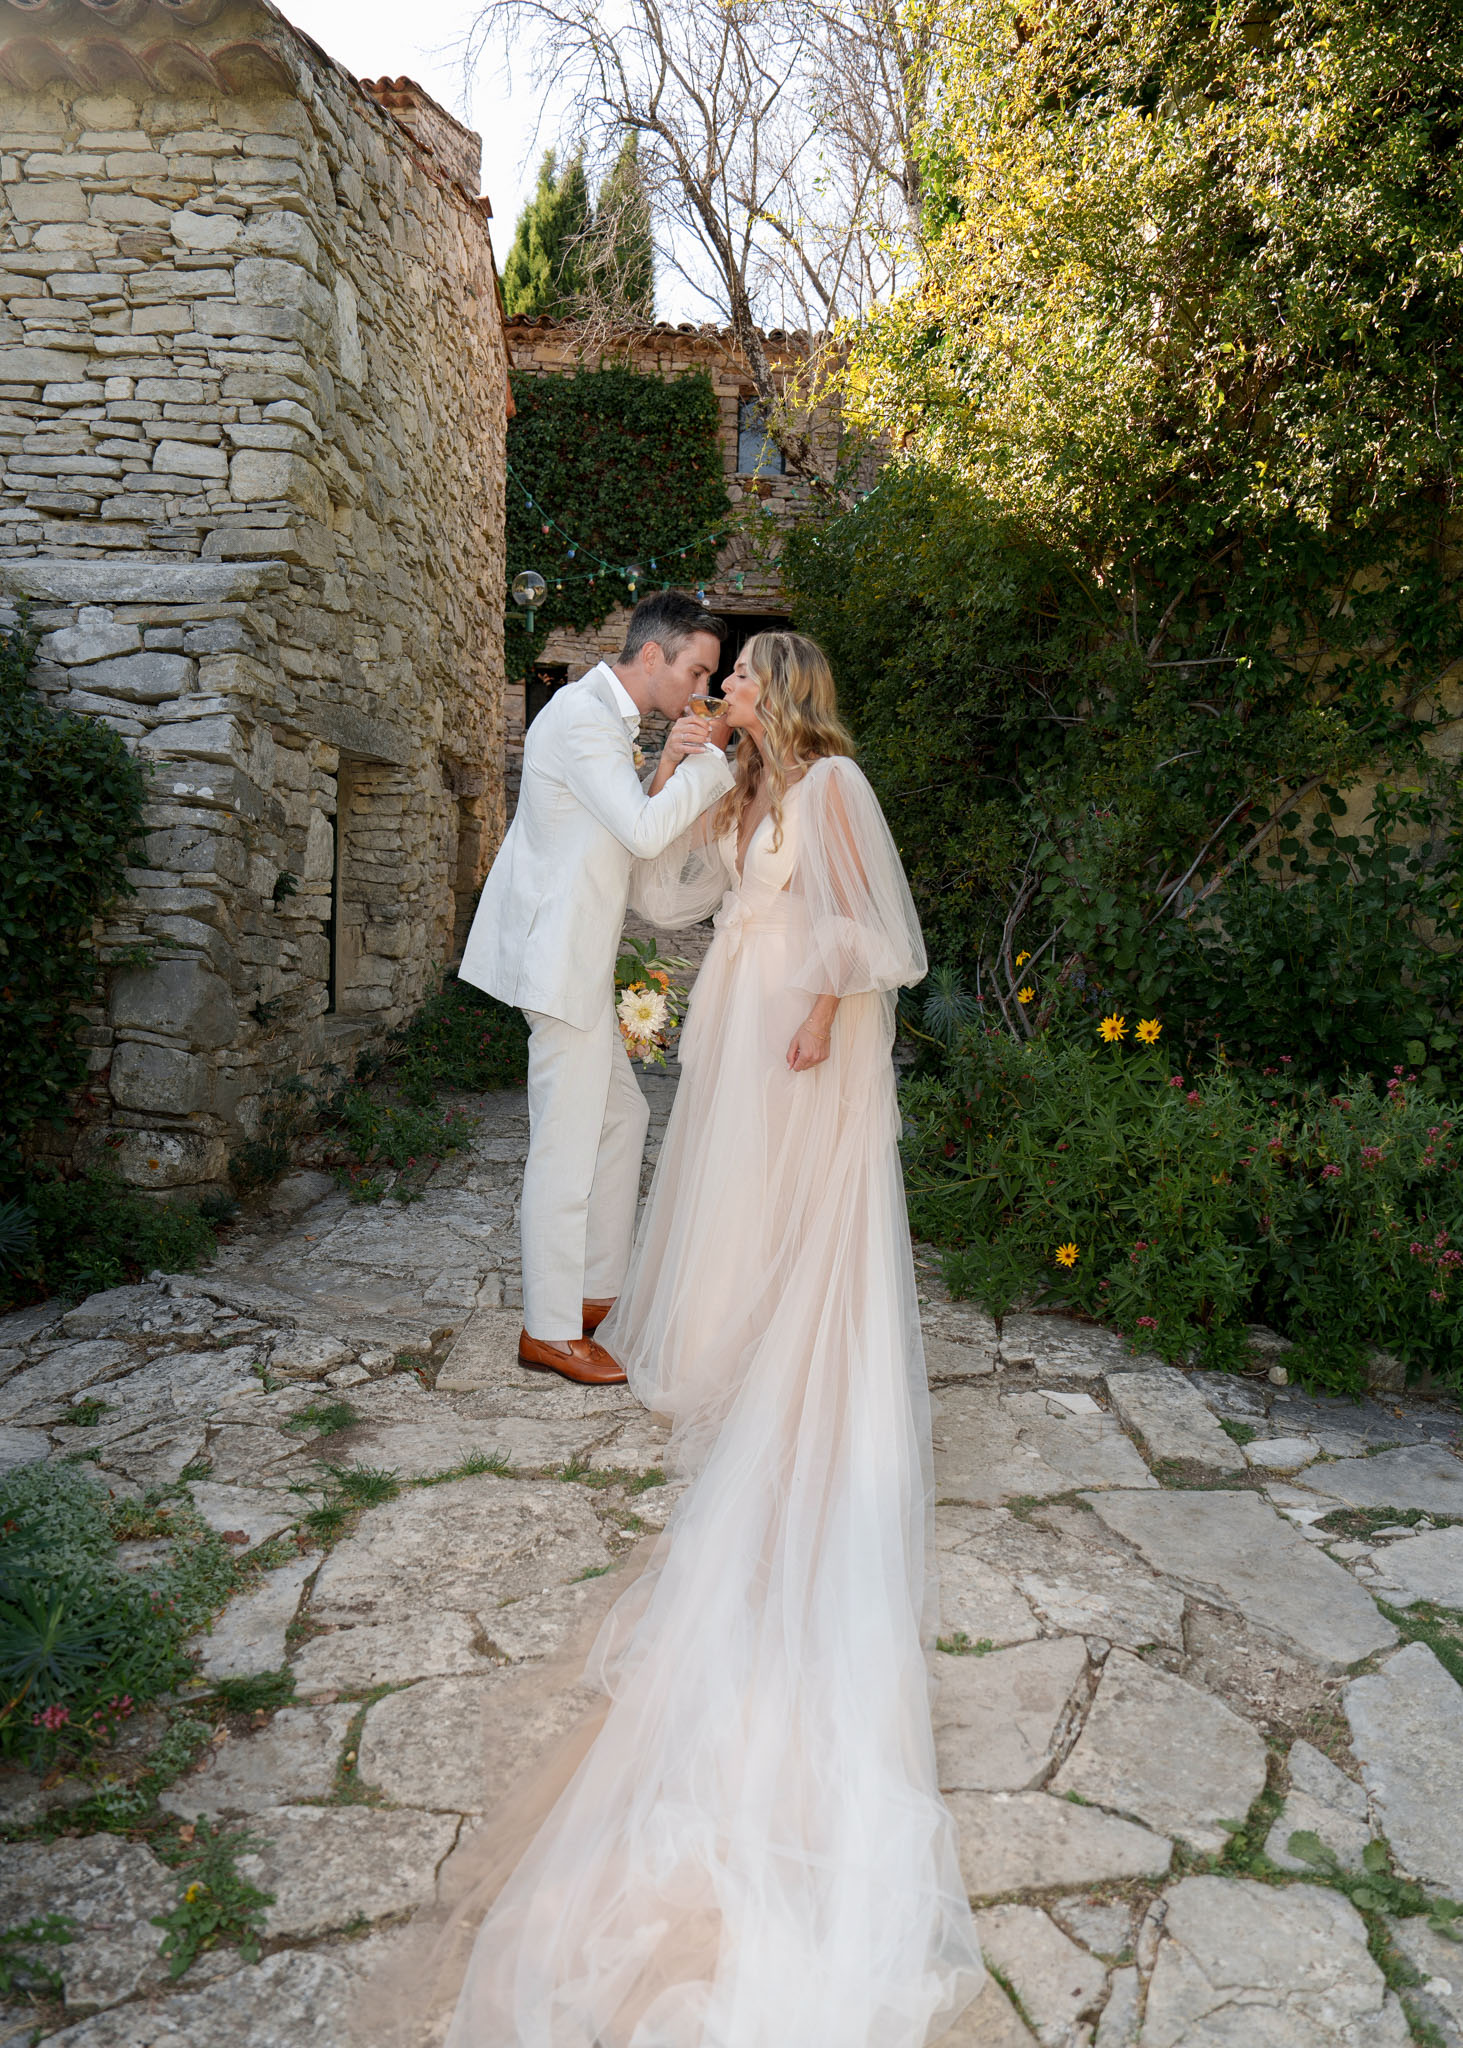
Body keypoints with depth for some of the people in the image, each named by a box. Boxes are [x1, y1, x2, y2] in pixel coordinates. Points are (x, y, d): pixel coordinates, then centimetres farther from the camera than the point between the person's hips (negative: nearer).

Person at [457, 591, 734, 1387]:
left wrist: (668, 766, -2)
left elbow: (631, 828, 14)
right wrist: (710, 760, -13)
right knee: (567, 1144, -3)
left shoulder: (606, 718, 16)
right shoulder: (583, 717, -16)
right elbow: (645, 832, -24)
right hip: (563, 961, -11)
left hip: (577, 956, 11)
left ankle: (593, 1289, 30)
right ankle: (549, 1330, 10)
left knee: (620, 1117, 18)